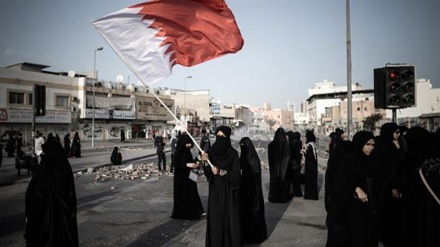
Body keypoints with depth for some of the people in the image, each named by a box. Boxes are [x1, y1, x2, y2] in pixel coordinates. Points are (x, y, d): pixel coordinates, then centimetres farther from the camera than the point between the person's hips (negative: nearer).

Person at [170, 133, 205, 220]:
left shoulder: (188, 151, 5)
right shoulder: (178, 152, -15)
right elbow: (176, 165, -18)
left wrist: (196, 162, -4)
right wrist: (187, 165, -25)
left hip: (189, 176, 7)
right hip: (181, 178, -7)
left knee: (192, 193, 8)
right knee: (181, 195, 2)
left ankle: (195, 212, 13)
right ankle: (179, 213, 17)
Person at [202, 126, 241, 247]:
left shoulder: (233, 153, -9)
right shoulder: (211, 152, 2)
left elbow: (236, 174, -12)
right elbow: (207, 173, 0)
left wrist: (221, 172, -22)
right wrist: (206, 162, -18)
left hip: (229, 192, -3)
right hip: (215, 191, 4)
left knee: (230, 218, 1)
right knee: (215, 218, 8)